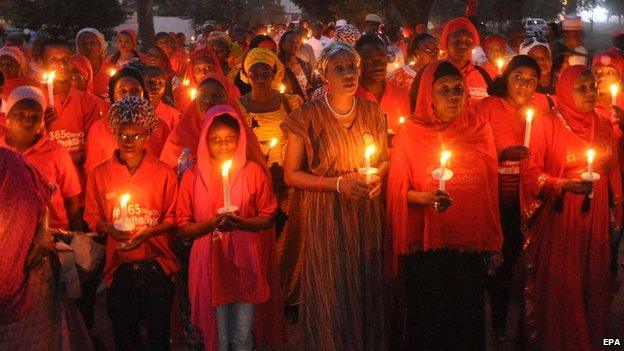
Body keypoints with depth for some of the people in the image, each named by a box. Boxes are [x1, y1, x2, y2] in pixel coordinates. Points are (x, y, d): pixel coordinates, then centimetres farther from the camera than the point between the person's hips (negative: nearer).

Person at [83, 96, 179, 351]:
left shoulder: (164, 173, -1)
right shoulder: (99, 174, 2)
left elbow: (173, 218, 1)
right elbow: (92, 218, 5)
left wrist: (148, 233, -15)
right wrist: (109, 229, -15)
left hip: (157, 266, -1)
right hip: (119, 269, 1)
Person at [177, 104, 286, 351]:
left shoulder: (254, 172, 0)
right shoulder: (193, 177, 1)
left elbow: (268, 217, 2)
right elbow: (182, 227, 0)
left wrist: (240, 222, -16)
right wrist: (211, 223, -17)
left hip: (245, 263, 0)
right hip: (210, 265, 0)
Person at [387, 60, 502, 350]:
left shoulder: (478, 130, 4)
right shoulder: (411, 134, -3)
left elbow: (490, 190, 6)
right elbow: (398, 191, -2)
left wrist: (493, 244, 6)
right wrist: (422, 197, -22)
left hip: (470, 245, 2)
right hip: (425, 246, -2)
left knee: (467, 322, 9)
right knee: (426, 322, 7)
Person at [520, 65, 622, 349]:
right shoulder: (546, 125, -6)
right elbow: (531, 174, -9)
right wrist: (564, 184, -22)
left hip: (595, 222, 4)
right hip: (558, 222, -4)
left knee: (592, 284, 8)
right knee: (558, 287, 0)